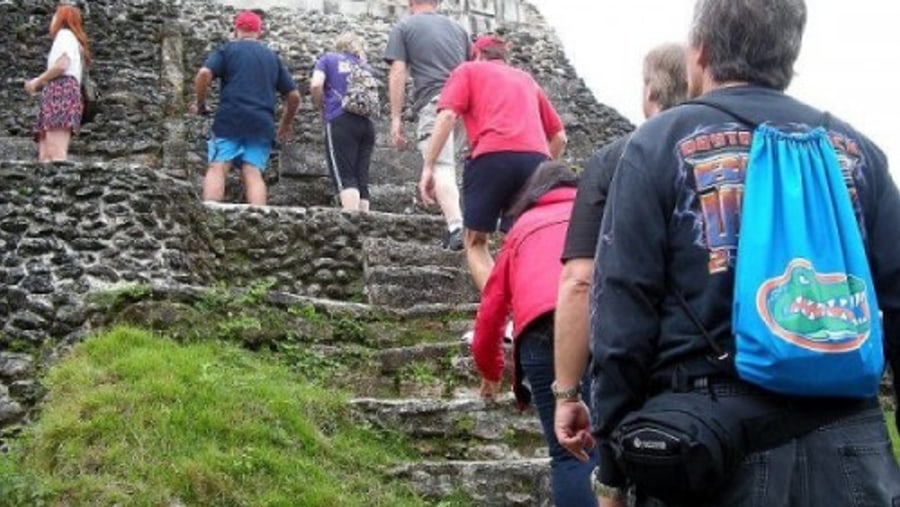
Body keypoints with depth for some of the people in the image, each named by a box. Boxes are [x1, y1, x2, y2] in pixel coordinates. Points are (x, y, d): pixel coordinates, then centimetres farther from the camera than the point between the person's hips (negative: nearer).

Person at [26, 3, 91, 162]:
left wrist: (37, 81, 1)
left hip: (61, 91, -9)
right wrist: (39, 84, 19)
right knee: (45, 157, -6)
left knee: (56, 156, -25)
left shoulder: (65, 33, 8)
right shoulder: (74, 42, 36)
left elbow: (62, 65, -9)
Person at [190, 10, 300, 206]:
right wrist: (285, 124, 31)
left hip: (230, 119, -3)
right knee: (253, 173, -3)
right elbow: (294, 96, 18)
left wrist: (200, 105, 6)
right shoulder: (273, 57, 20)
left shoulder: (227, 49, 10)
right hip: (262, 124, 3)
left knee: (217, 168, -7)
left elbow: (204, 74, -8)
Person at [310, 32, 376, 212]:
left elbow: (316, 85, -3)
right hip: (366, 123, 4)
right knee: (361, 179, 5)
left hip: (340, 121, -4)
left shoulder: (328, 59, 13)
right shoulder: (365, 66, 23)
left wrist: (320, 106, 12)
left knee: (344, 177, -13)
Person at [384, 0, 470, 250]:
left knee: (440, 167, -10)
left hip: (433, 102, -4)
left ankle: (456, 226, -25)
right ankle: (452, 216, 4)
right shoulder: (457, 28, 25)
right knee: (448, 163, 15)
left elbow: (397, 74, 3)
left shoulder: (403, 28, 12)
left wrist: (396, 118, 2)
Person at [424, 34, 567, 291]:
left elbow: (447, 116, 2)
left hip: (493, 156, -4)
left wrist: (428, 167, 0)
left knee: (475, 242, 7)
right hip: (536, 159, 4)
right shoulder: (527, 79, 33)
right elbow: (559, 137, 29)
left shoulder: (468, 70, 21)